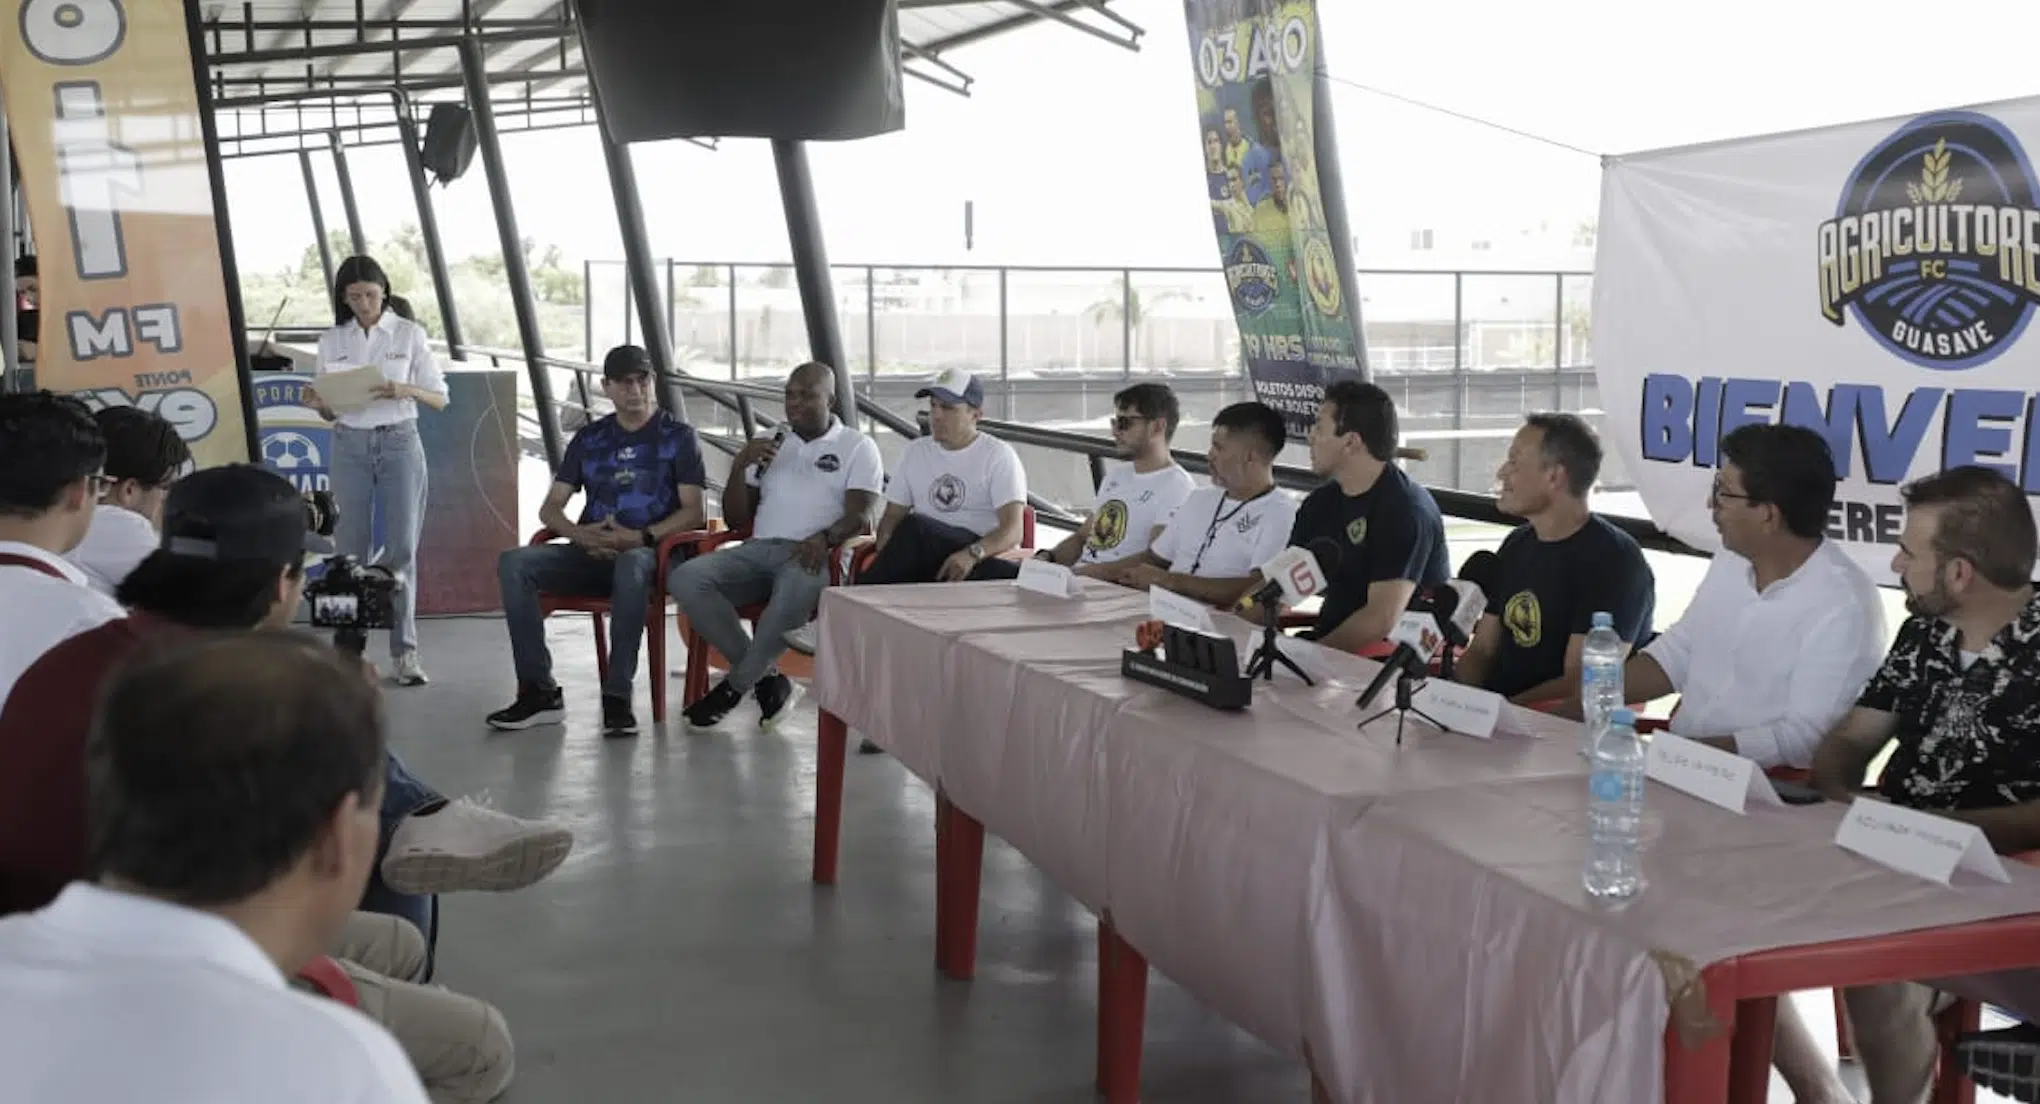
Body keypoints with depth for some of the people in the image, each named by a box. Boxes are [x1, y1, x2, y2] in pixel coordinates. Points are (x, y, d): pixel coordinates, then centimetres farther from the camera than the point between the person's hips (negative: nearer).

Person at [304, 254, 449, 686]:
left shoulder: (410, 334, 1)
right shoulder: (331, 341, 7)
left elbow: (440, 398, 1)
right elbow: (331, 412, 10)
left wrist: (406, 391, -19)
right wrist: (317, 403, -12)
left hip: (399, 444, -2)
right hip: (350, 446, 2)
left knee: (401, 548, -4)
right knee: (351, 549, 1)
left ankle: (404, 650, -1)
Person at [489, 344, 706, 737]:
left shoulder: (678, 436, 6)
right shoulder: (589, 438, 18)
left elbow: (693, 513, -3)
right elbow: (550, 508, 14)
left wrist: (642, 537, -19)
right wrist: (580, 534, -9)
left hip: (648, 553, -4)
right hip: (592, 554, 4)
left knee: (631, 564, -41)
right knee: (513, 563, -21)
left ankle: (617, 696, -37)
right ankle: (539, 692, -22)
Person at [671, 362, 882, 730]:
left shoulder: (857, 447, 11)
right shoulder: (769, 446, 25)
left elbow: (861, 515, -4)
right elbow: (735, 520, 21)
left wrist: (825, 537, -25)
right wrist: (740, 467, 4)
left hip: (814, 555, -4)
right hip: (759, 548, 5)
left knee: (797, 589, -42)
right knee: (685, 579, -25)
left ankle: (735, 685, -19)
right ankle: (767, 677, -18)